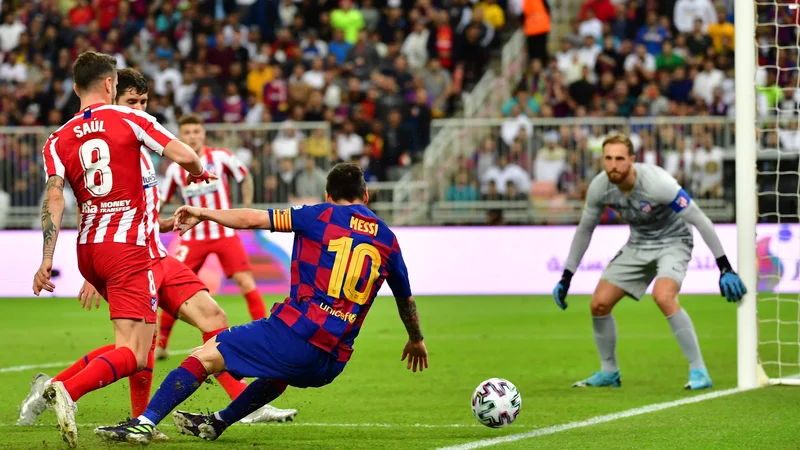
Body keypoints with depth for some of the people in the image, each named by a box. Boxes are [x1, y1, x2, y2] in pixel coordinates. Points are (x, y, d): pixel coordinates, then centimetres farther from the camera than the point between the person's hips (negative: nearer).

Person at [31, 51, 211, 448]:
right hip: (126, 247, -6)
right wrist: (199, 173, 14)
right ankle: (67, 391, -38)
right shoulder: (129, 119, -3)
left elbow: (54, 197, -6)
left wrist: (47, 258, -10)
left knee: (143, 332, 26)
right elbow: (183, 155, -9)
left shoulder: (58, 140, 7)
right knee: (133, 355, -14)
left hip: (88, 248, 6)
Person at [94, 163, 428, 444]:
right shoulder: (387, 239, 16)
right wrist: (416, 340, 48)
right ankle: (217, 423, 48)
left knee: (205, 356, 0)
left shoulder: (321, 216, 4)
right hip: (333, 362, 5)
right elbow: (406, 300, 30)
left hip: (296, 331, -5)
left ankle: (145, 422, -10)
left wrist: (203, 213, 13)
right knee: (280, 372, 38)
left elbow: (252, 219, -1)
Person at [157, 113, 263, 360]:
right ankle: (160, 344, 6)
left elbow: (245, 177, 8)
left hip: (225, 233, -1)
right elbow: (161, 201, 10)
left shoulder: (220, 157, -5)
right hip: (194, 237, 1)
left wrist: (246, 208, 3)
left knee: (245, 281, -12)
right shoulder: (175, 169, 0)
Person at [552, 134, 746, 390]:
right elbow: (584, 230, 4)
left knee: (663, 297, -32)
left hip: (672, 242, -6)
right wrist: (566, 278, 4)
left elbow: (701, 221, -25)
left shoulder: (657, 183, -31)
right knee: (599, 303, -4)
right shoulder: (600, 187, -15)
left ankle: (699, 371, -21)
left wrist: (725, 269, -26)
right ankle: (609, 373, 19)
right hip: (638, 244, 6)